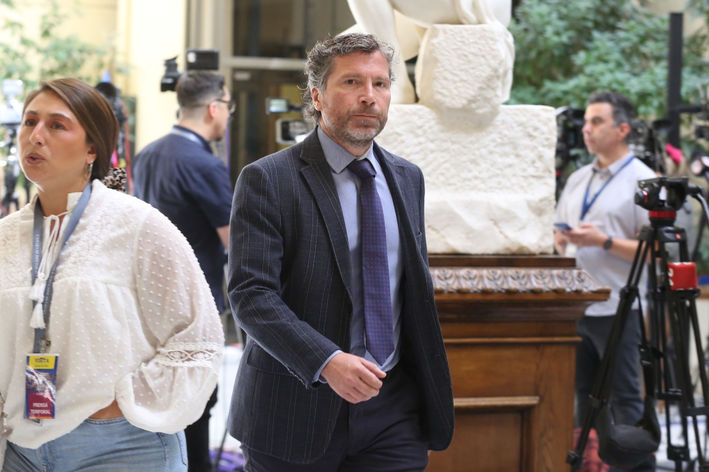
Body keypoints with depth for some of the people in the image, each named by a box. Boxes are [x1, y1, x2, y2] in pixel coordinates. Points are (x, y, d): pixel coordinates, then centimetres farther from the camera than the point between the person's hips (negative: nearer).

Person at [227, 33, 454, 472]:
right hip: (296, 411, -4)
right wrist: (326, 361, -27)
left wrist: (430, 383, 15)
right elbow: (250, 293, -16)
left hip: (393, 413, 4)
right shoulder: (268, 180, -7)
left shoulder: (408, 178, 12)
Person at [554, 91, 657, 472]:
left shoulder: (642, 180, -6)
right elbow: (560, 235, 24)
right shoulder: (577, 180, 16)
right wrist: (562, 243, 1)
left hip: (616, 308, -7)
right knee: (583, 394, 12)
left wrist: (604, 241, -21)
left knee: (624, 398, -4)